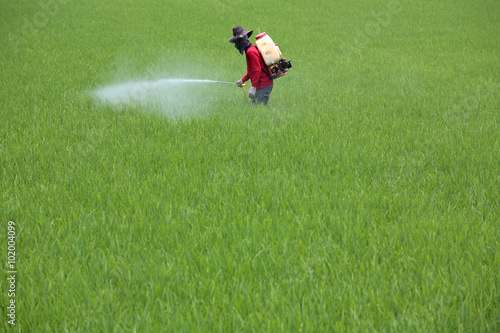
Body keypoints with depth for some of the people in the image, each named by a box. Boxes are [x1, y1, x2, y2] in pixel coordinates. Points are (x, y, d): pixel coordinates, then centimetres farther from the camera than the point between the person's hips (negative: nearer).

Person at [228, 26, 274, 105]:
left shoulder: (251, 52, -18)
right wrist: (242, 80, 18)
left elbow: (257, 70, -23)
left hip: (263, 86, -10)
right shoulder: (249, 49, 15)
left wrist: (253, 87, -24)